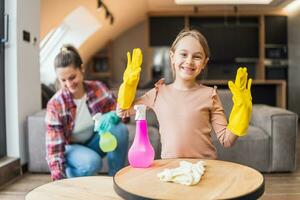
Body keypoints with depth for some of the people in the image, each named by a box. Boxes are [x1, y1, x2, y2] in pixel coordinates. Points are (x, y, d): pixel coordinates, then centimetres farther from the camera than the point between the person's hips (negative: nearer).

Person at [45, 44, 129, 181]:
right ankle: (70, 176, -1)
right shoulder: (55, 105, -22)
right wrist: (59, 180, -31)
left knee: (120, 129, -27)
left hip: (94, 142, 3)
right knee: (92, 162, -36)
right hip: (71, 147, -3)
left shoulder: (98, 88, -16)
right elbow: (54, 147, -22)